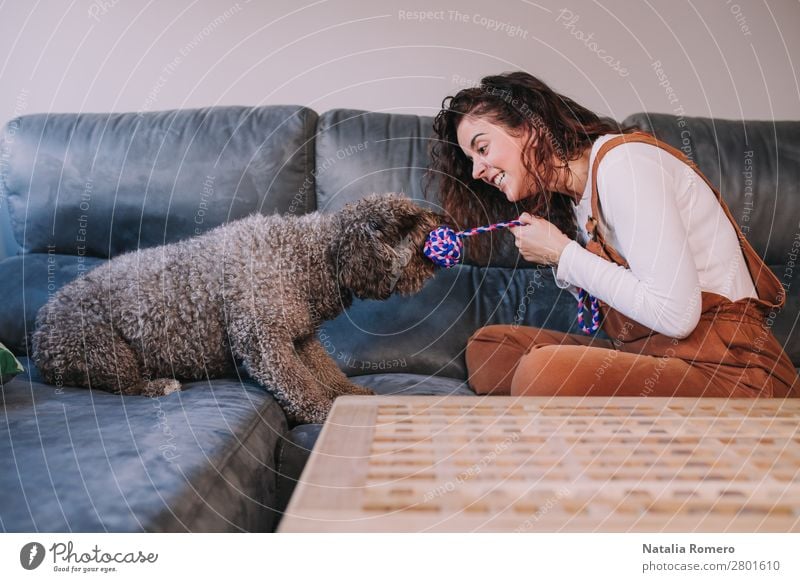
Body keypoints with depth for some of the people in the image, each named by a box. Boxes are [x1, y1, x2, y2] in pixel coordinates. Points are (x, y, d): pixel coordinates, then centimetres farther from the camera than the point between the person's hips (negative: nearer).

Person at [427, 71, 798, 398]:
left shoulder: (622, 160, -13)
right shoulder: (570, 201, 13)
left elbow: (674, 314, -21)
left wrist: (563, 254, -12)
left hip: (728, 372, -9)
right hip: (645, 356, 9)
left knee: (544, 371, -32)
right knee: (485, 346, 4)